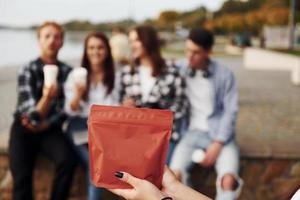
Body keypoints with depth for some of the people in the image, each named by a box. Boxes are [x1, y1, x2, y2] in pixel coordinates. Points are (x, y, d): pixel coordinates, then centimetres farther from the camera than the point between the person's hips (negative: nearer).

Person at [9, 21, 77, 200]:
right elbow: (34, 116, -19)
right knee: (21, 175, -21)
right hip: (24, 128, -2)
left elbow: (65, 108, 1)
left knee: (68, 160, -25)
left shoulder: (67, 72, 0)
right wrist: (46, 97, -38)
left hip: (50, 129, 2)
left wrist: (43, 125, -10)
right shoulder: (28, 71, -9)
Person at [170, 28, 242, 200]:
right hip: (192, 132, 1)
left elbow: (231, 112, -3)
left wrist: (217, 144, -13)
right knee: (175, 174, -28)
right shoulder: (179, 69, 1)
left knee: (229, 179, -28)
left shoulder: (225, 75, -2)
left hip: (220, 135, -1)